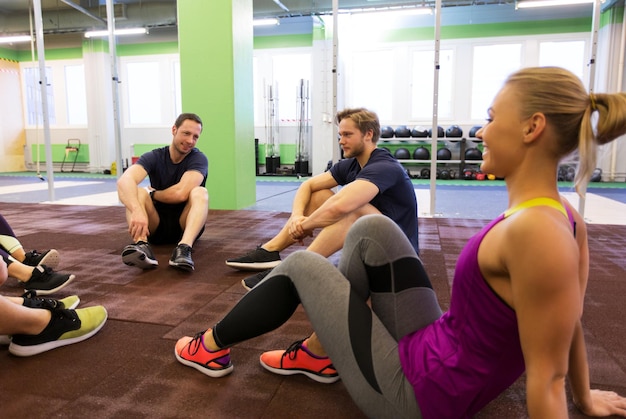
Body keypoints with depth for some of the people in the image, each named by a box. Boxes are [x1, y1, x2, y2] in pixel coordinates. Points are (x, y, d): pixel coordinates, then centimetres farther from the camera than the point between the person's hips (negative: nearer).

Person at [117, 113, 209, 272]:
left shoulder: (198, 159, -11)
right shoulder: (154, 157, -5)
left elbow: (180, 193, -29)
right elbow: (124, 180, -27)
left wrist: (152, 194, -11)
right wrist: (137, 210, -46)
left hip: (185, 225, -2)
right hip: (156, 225, 2)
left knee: (200, 193, -28)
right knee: (135, 192, -22)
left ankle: (184, 248, -51)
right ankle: (142, 244, -47)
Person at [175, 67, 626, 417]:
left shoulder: (533, 231, -30)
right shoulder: (564, 217, -2)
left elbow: (547, 377, -24)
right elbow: (572, 324, 9)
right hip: (433, 352, 8)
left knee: (301, 265, 1)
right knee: (371, 230, 5)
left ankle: (212, 348, 25)